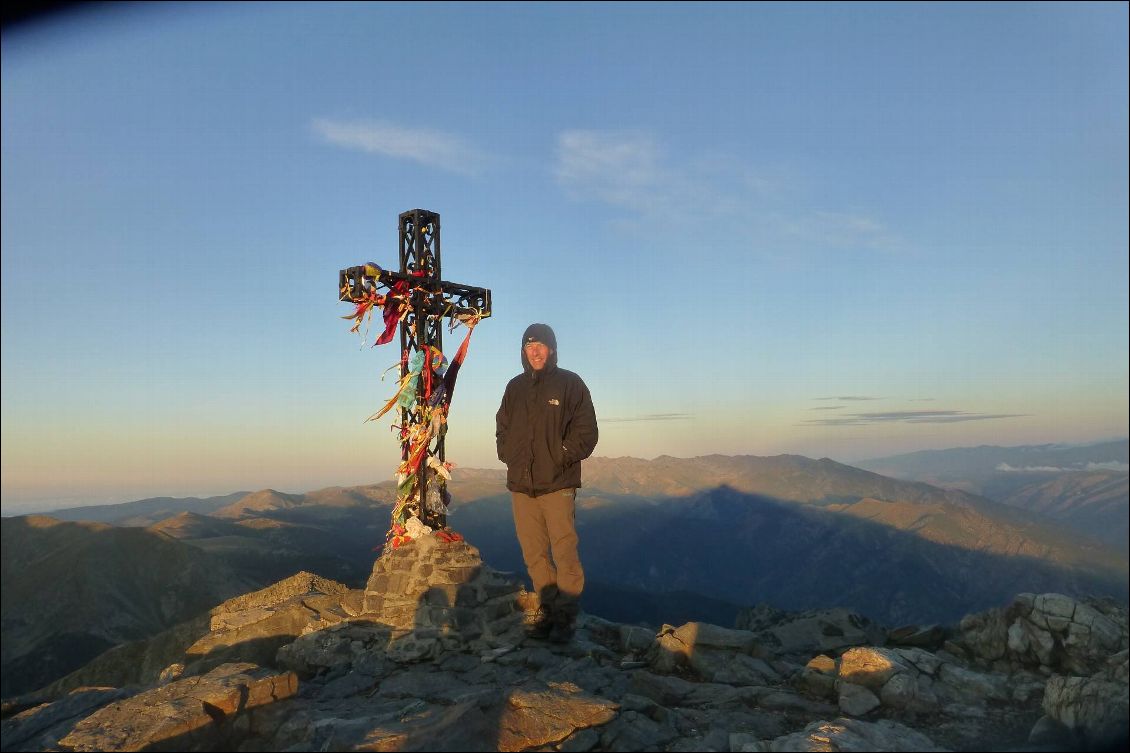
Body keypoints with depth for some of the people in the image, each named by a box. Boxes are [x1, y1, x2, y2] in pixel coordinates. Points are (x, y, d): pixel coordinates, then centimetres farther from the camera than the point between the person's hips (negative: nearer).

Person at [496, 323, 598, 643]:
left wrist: (562, 457, -9)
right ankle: (547, 611, 17)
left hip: (558, 484, -4)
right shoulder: (516, 387, 15)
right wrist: (508, 456, 8)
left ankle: (566, 617, 2)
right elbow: (502, 428, 24)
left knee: (564, 553, -7)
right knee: (534, 555, 7)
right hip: (521, 485, 5)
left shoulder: (570, 384, 2)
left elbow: (586, 431, -1)